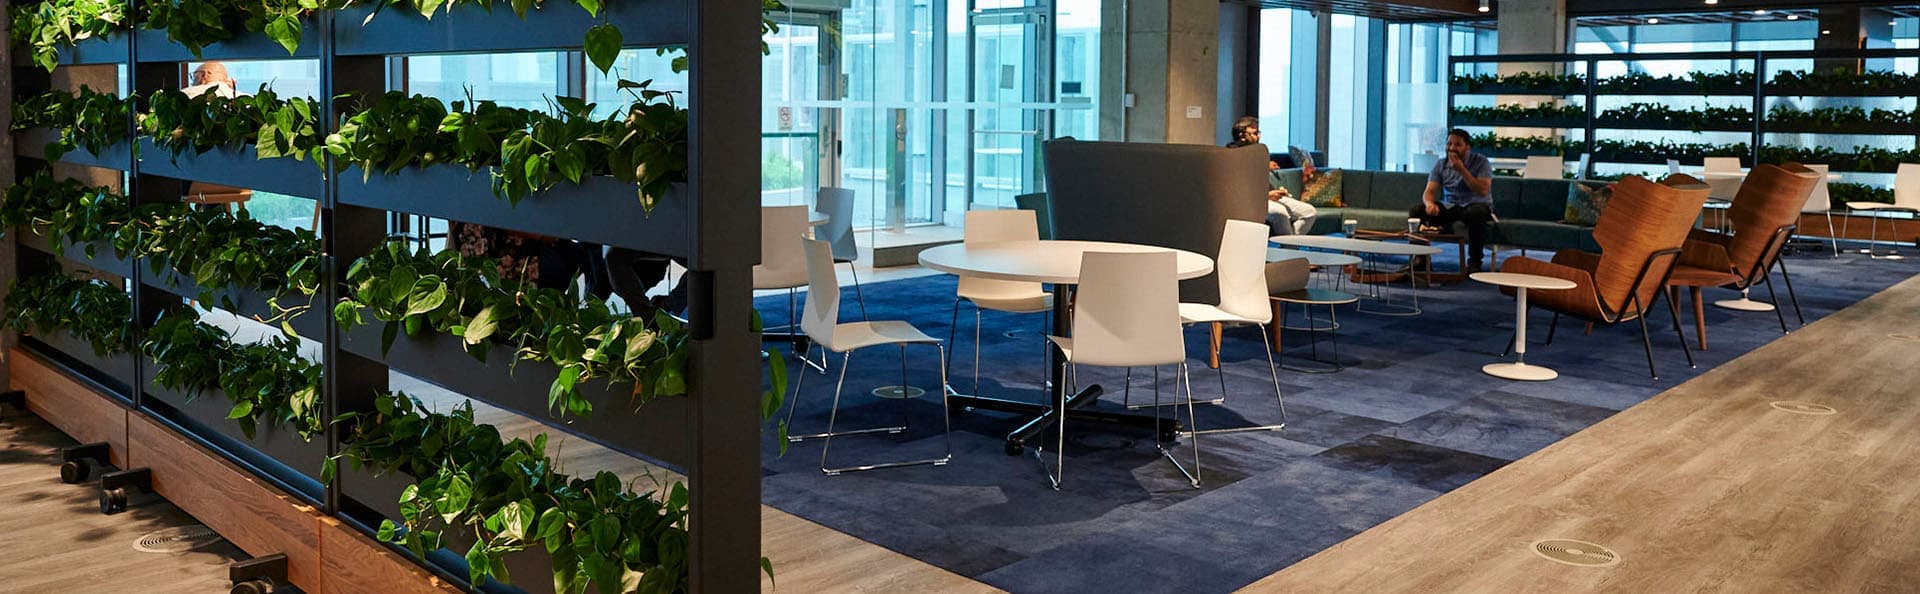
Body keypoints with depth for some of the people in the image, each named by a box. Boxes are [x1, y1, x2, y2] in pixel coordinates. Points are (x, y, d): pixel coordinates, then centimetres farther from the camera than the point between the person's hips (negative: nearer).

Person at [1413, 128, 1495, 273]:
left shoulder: (1480, 162, -8)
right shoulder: (1441, 166, 4)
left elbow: (1483, 191, -21)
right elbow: (1429, 191, -4)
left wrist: (1462, 170, -24)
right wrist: (1430, 203, -30)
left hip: (1475, 204, -4)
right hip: (1449, 206, 4)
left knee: (1476, 212, -41)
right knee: (1416, 210, -18)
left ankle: (1474, 263, -28)